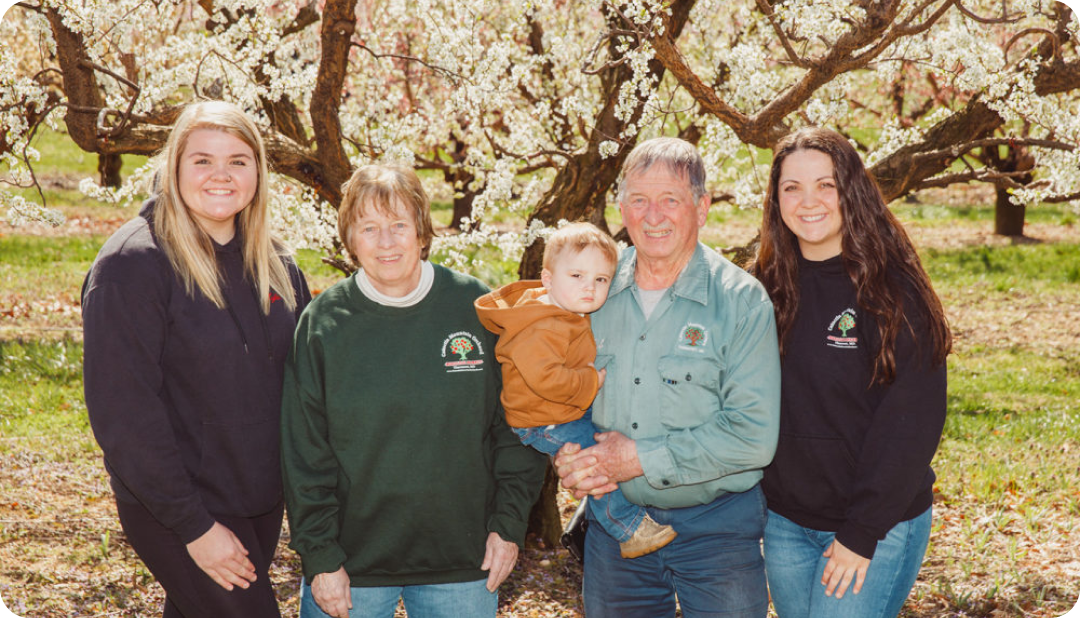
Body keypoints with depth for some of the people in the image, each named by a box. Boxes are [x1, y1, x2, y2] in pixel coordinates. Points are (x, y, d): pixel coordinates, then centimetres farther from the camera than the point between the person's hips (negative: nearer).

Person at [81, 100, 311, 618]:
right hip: (176, 512, -6)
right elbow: (123, 414, -19)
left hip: (263, 498, 6)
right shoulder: (132, 265, -15)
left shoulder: (272, 260, 5)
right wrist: (193, 527, -19)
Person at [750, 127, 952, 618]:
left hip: (878, 527, -5)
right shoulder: (770, 286, 3)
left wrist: (862, 532, -15)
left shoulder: (893, 289, -12)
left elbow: (913, 421, -14)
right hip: (784, 523, 5)